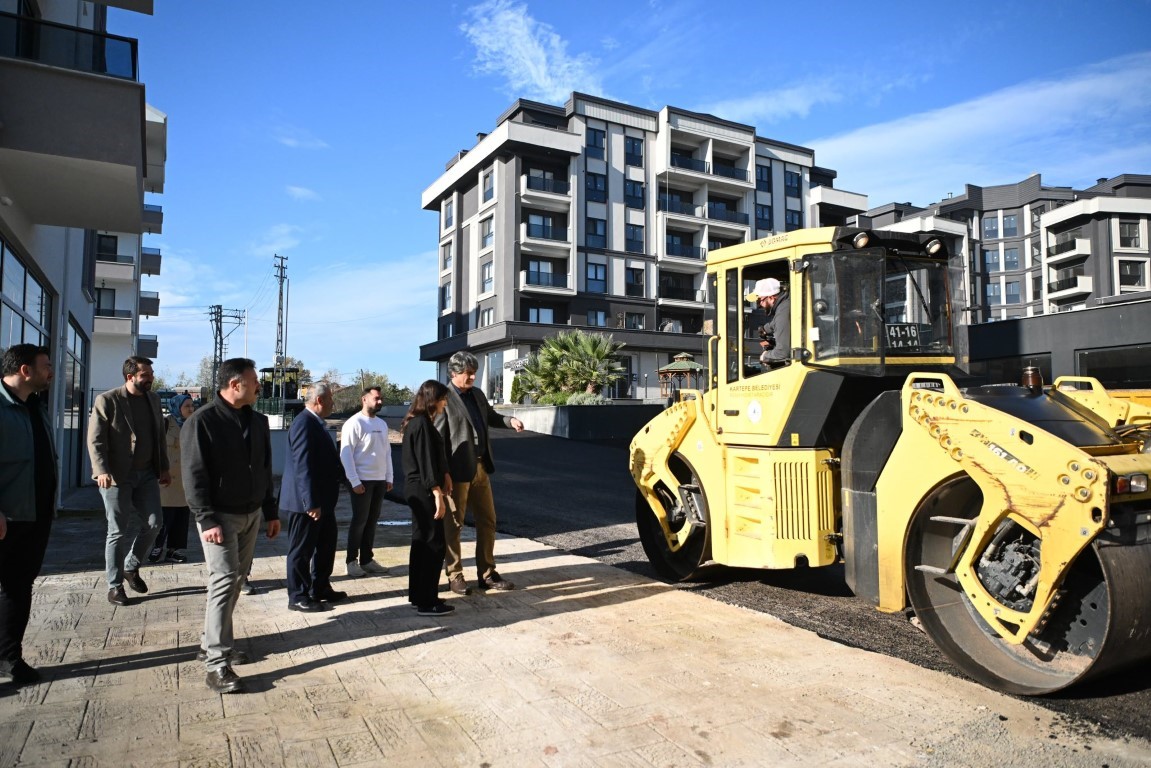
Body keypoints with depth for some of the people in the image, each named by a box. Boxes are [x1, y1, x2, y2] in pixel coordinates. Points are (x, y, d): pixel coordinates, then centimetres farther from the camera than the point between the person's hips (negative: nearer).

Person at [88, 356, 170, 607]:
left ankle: (131, 567, 27)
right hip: (117, 476, -5)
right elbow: (95, 440, -11)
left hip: (147, 474, 5)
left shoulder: (153, 399, 10)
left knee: (153, 524, 4)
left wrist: (164, 468, 13)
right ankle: (115, 585, 14)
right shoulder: (107, 400, -8)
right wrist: (102, 470, -23)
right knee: (118, 531, 2)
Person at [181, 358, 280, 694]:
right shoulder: (202, 421, -12)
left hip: (251, 514, 7)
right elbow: (194, 476, -14)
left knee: (236, 579, 13)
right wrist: (207, 520, -20)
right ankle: (216, 664, -5)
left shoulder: (257, 421, 8)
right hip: (220, 516, -7)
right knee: (224, 581, -10)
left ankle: (211, 643, 28)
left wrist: (270, 512, 13)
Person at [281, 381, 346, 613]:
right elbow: (303, 466, -25)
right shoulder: (304, 423, -20)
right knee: (302, 549, 4)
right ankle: (298, 597, 16)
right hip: (307, 501, -10)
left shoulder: (316, 422, 11)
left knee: (326, 545, 19)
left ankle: (320, 588, 32)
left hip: (321, 499, 10)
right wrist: (312, 503, -26)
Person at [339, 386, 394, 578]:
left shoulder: (382, 424, 12)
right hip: (362, 480, -6)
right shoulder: (354, 423, -10)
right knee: (359, 521, 0)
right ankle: (352, 560, 12)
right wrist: (355, 481, -17)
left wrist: (389, 477, 10)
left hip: (380, 480, 6)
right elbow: (345, 454, -14)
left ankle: (367, 559, 19)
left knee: (372, 521, 11)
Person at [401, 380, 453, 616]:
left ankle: (417, 596, 24)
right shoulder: (422, 424, -17)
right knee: (434, 544, -4)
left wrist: (445, 476, 15)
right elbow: (426, 462, -21)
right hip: (425, 491, -10)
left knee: (421, 542, 15)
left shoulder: (416, 422, 14)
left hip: (416, 490, 10)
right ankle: (427, 602, 2)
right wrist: (438, 495, -22)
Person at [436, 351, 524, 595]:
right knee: (453, 525, 7)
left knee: (487, 521, 13)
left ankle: (487, 574, 24)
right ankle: (454, 577, 19)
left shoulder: (477, 394, 10)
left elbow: (490, 417, 25)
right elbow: (437, 438, -15)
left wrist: (510, 421, 4)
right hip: (457, 470, -8)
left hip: (481, 467, 8)